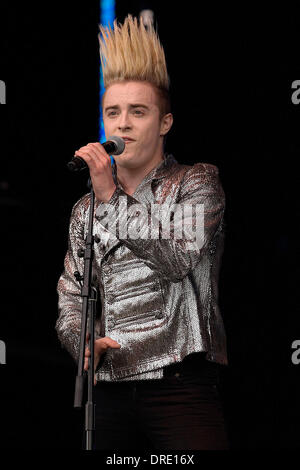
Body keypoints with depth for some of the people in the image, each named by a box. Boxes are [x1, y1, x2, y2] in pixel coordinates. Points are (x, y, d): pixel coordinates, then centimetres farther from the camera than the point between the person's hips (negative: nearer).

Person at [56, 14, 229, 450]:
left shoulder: (197, 182, 5)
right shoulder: (86, 209, 19)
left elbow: (180, 256, -12)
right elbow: (71, 298, 15)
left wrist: (111, 196, -7)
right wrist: (83, 342, -7)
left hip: (181, 386, -4)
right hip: (109, 391, 4)